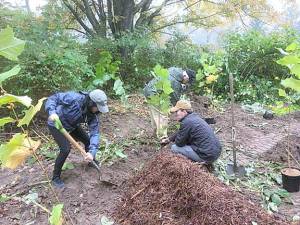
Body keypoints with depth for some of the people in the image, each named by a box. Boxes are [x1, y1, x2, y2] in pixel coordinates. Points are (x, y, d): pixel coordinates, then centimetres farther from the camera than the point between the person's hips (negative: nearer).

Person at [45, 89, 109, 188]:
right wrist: (52, 112, -47)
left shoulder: (93, 115, -20)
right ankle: (56, 177, 3)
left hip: (72, 125, 6)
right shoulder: (74, 98, -36)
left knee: (88, 140, 7)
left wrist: (92, 152, -35)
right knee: (65, 149, -18)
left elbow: (94, 132, -23)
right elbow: (53, 98, -28)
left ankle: (91, 161, 37)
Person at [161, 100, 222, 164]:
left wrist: (174, 141, 14)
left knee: (174, 148, -3)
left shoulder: (186, 122, -19)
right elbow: (180, 132, 25)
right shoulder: (194, 116, 10)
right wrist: (168, 139, 33)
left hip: (207, 156, -9)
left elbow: (179, 143, -9)